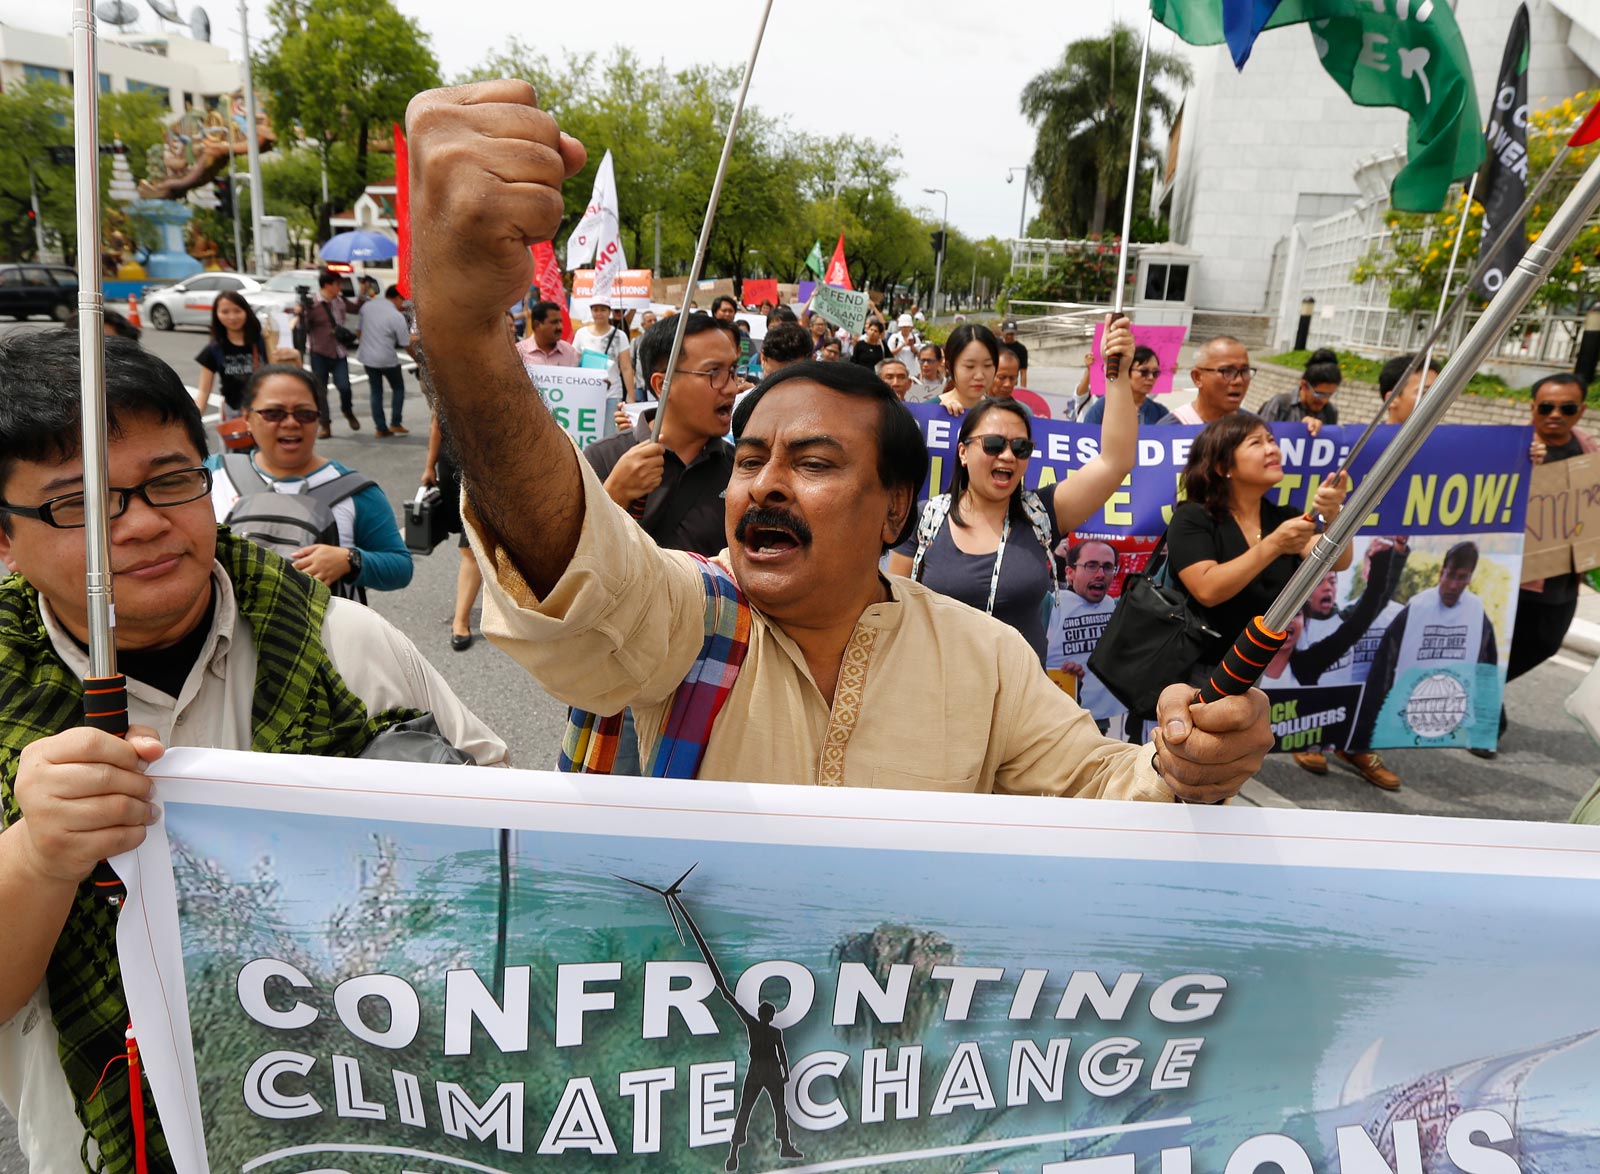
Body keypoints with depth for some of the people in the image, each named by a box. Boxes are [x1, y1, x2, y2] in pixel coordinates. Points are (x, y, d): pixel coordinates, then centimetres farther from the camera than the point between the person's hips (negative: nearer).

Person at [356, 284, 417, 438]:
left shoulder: (367, 306, 1)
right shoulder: (397, 317, -16)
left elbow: (359, 330, 11)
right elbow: (406, 345, -10)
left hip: (367, 357, 5)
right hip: (387, 359, -5)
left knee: (376, 392, 13)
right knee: (398, 388, 16)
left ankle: (380, 428, 12)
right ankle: (395, 424, 12)